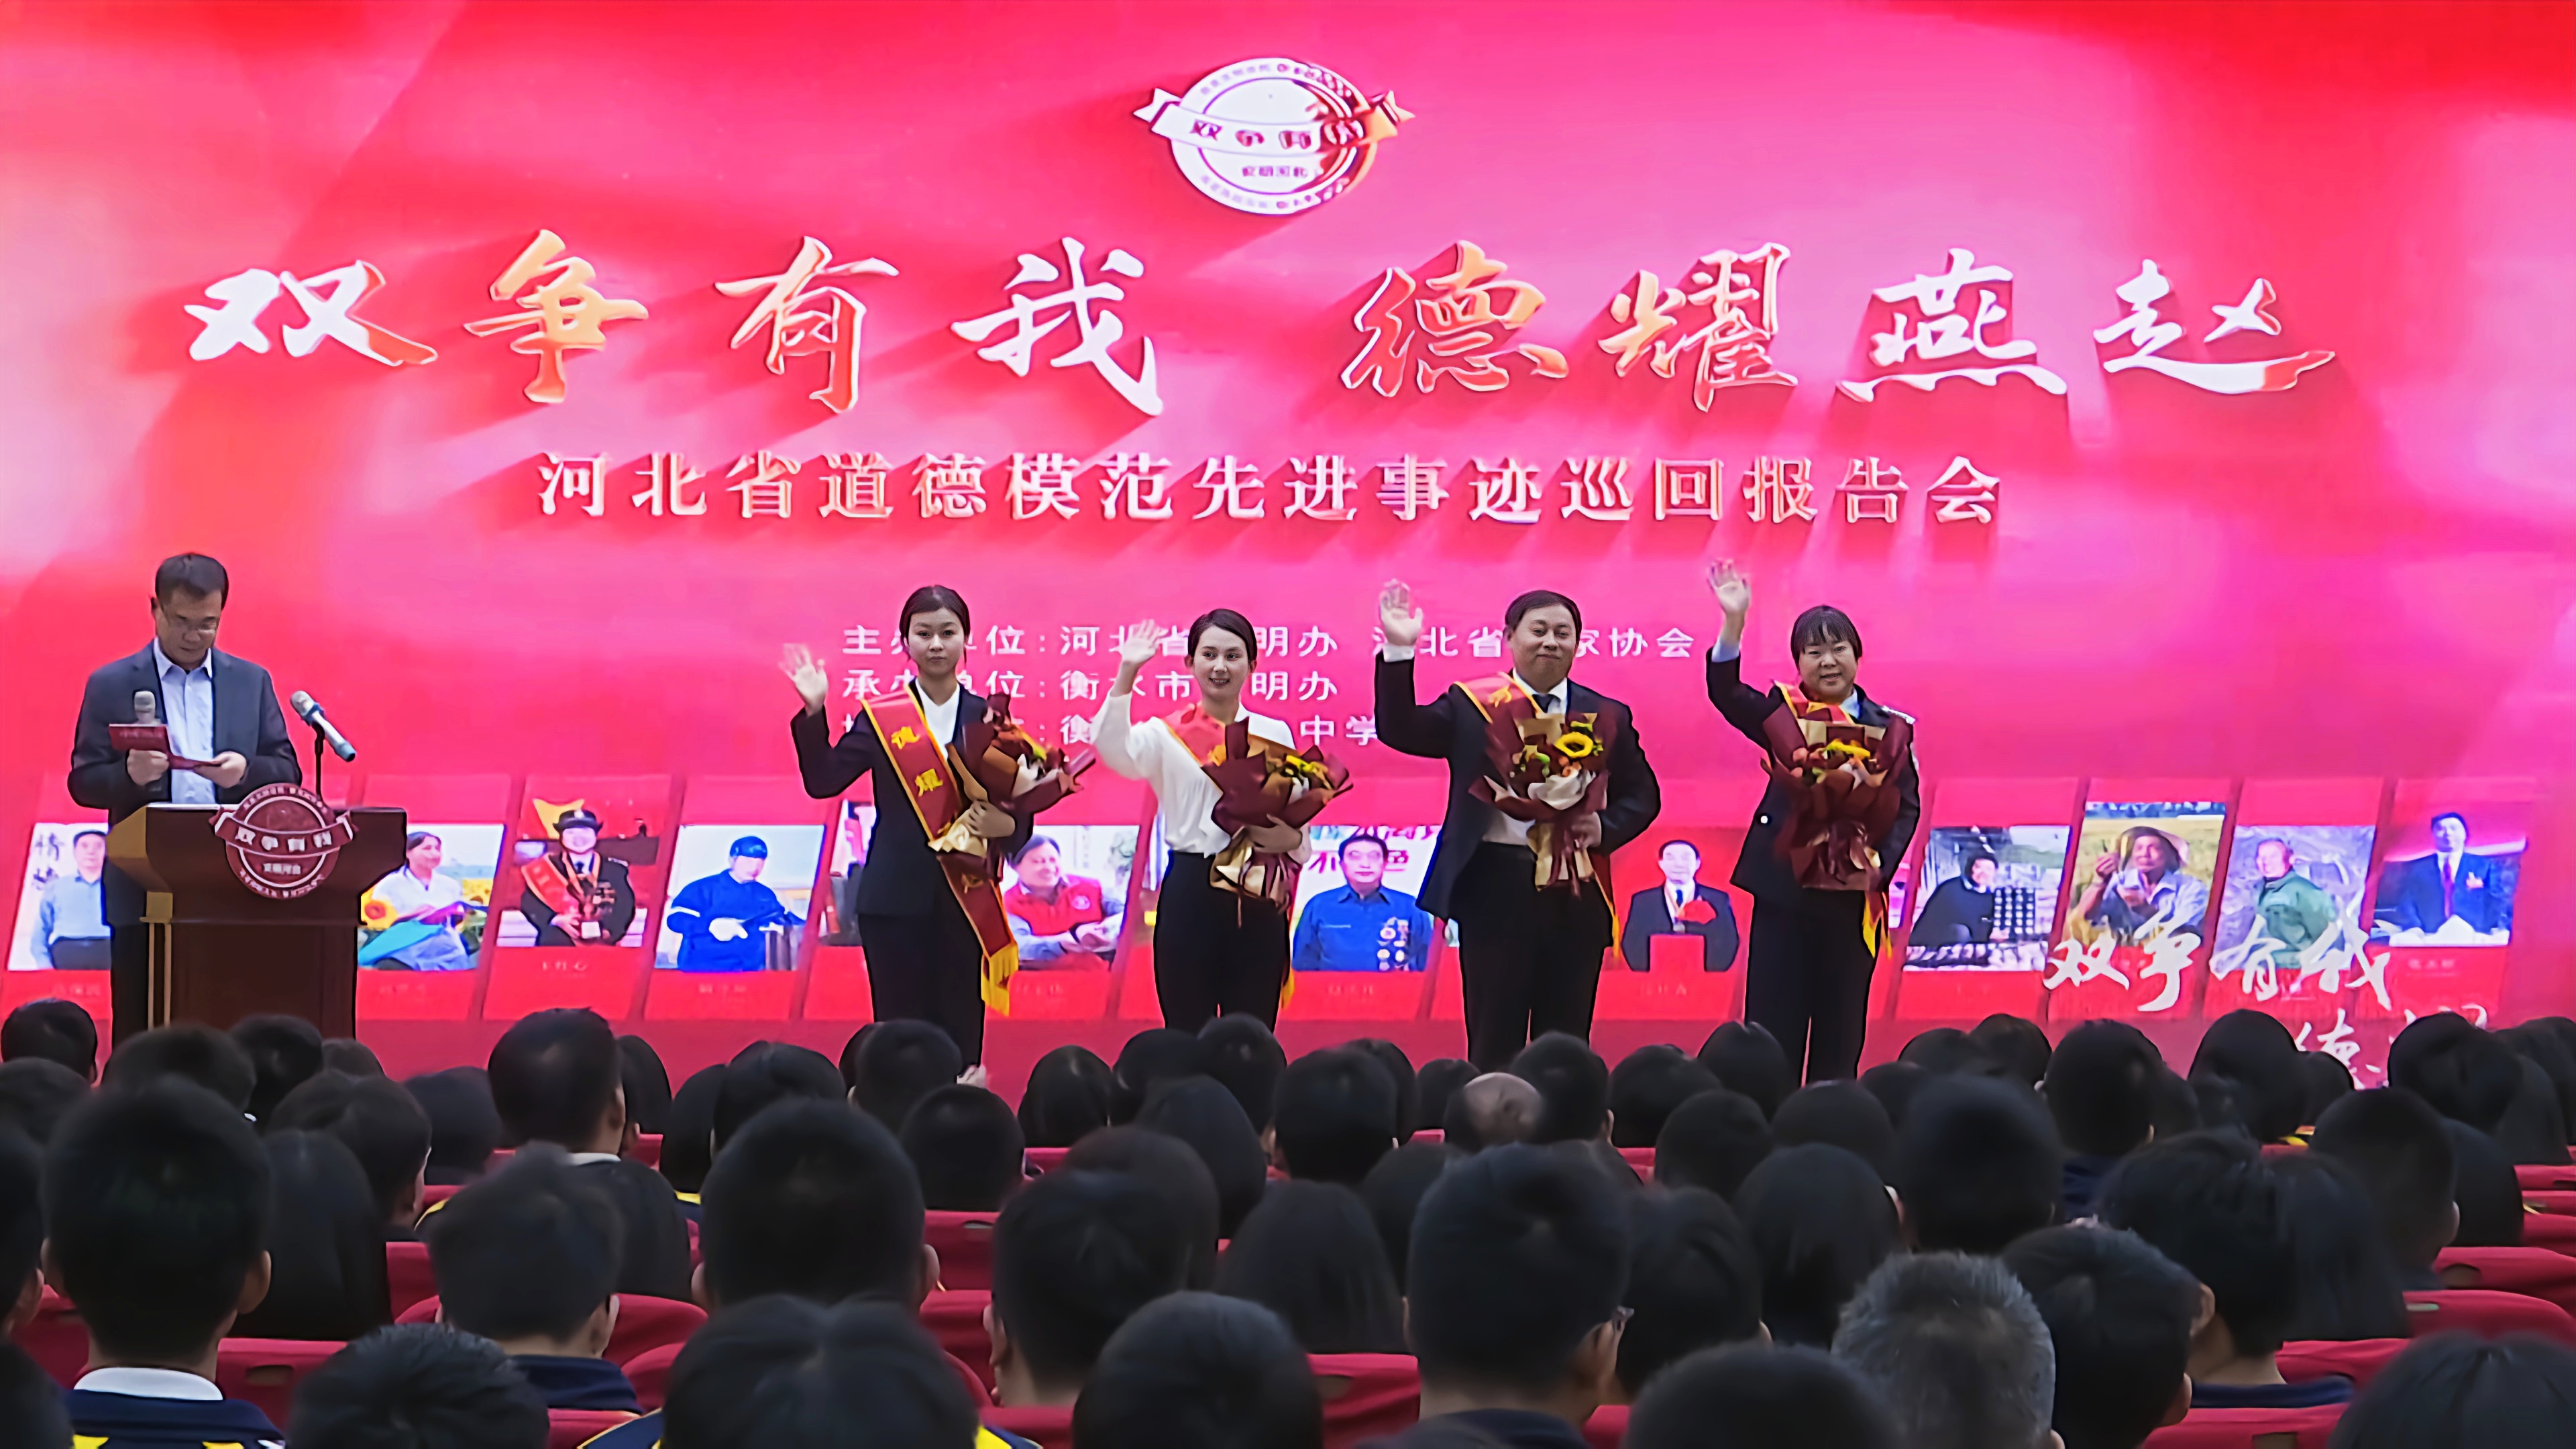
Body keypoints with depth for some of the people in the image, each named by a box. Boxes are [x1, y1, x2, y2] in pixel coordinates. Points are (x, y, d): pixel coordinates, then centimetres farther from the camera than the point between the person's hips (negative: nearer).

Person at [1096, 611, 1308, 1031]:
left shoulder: (1275, 734, 9)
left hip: (1258, 900, 2)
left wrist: (1291, 839, -11)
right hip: (1190, 895, -2)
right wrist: (1127, 673, -27)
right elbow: (1113, 749, -19)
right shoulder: (1168, 735, 2)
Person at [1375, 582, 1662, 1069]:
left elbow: (1642, 795, 13)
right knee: (1494, 1040, 2)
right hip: (1496, 885, -2)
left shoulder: (1607, 716, 10)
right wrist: (1399, 651, -18)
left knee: (1567, 1043, 6)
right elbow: (1399, 730, -6)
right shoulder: (1471, 706, 5)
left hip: (1577, 893, 2)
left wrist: (1606, 828, -8)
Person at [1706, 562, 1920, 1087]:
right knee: (1772, 1031, -1)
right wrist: (1735, 622, -26)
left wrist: (1882, 860, -15)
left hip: (1854, 895, 1)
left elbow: (1907, 805, 3)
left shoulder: (1890, 728, 7)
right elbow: (1726, 693, -12)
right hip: (1784, 887, -1)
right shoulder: (1784, 714, 4)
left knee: (1841, 1034, 6)